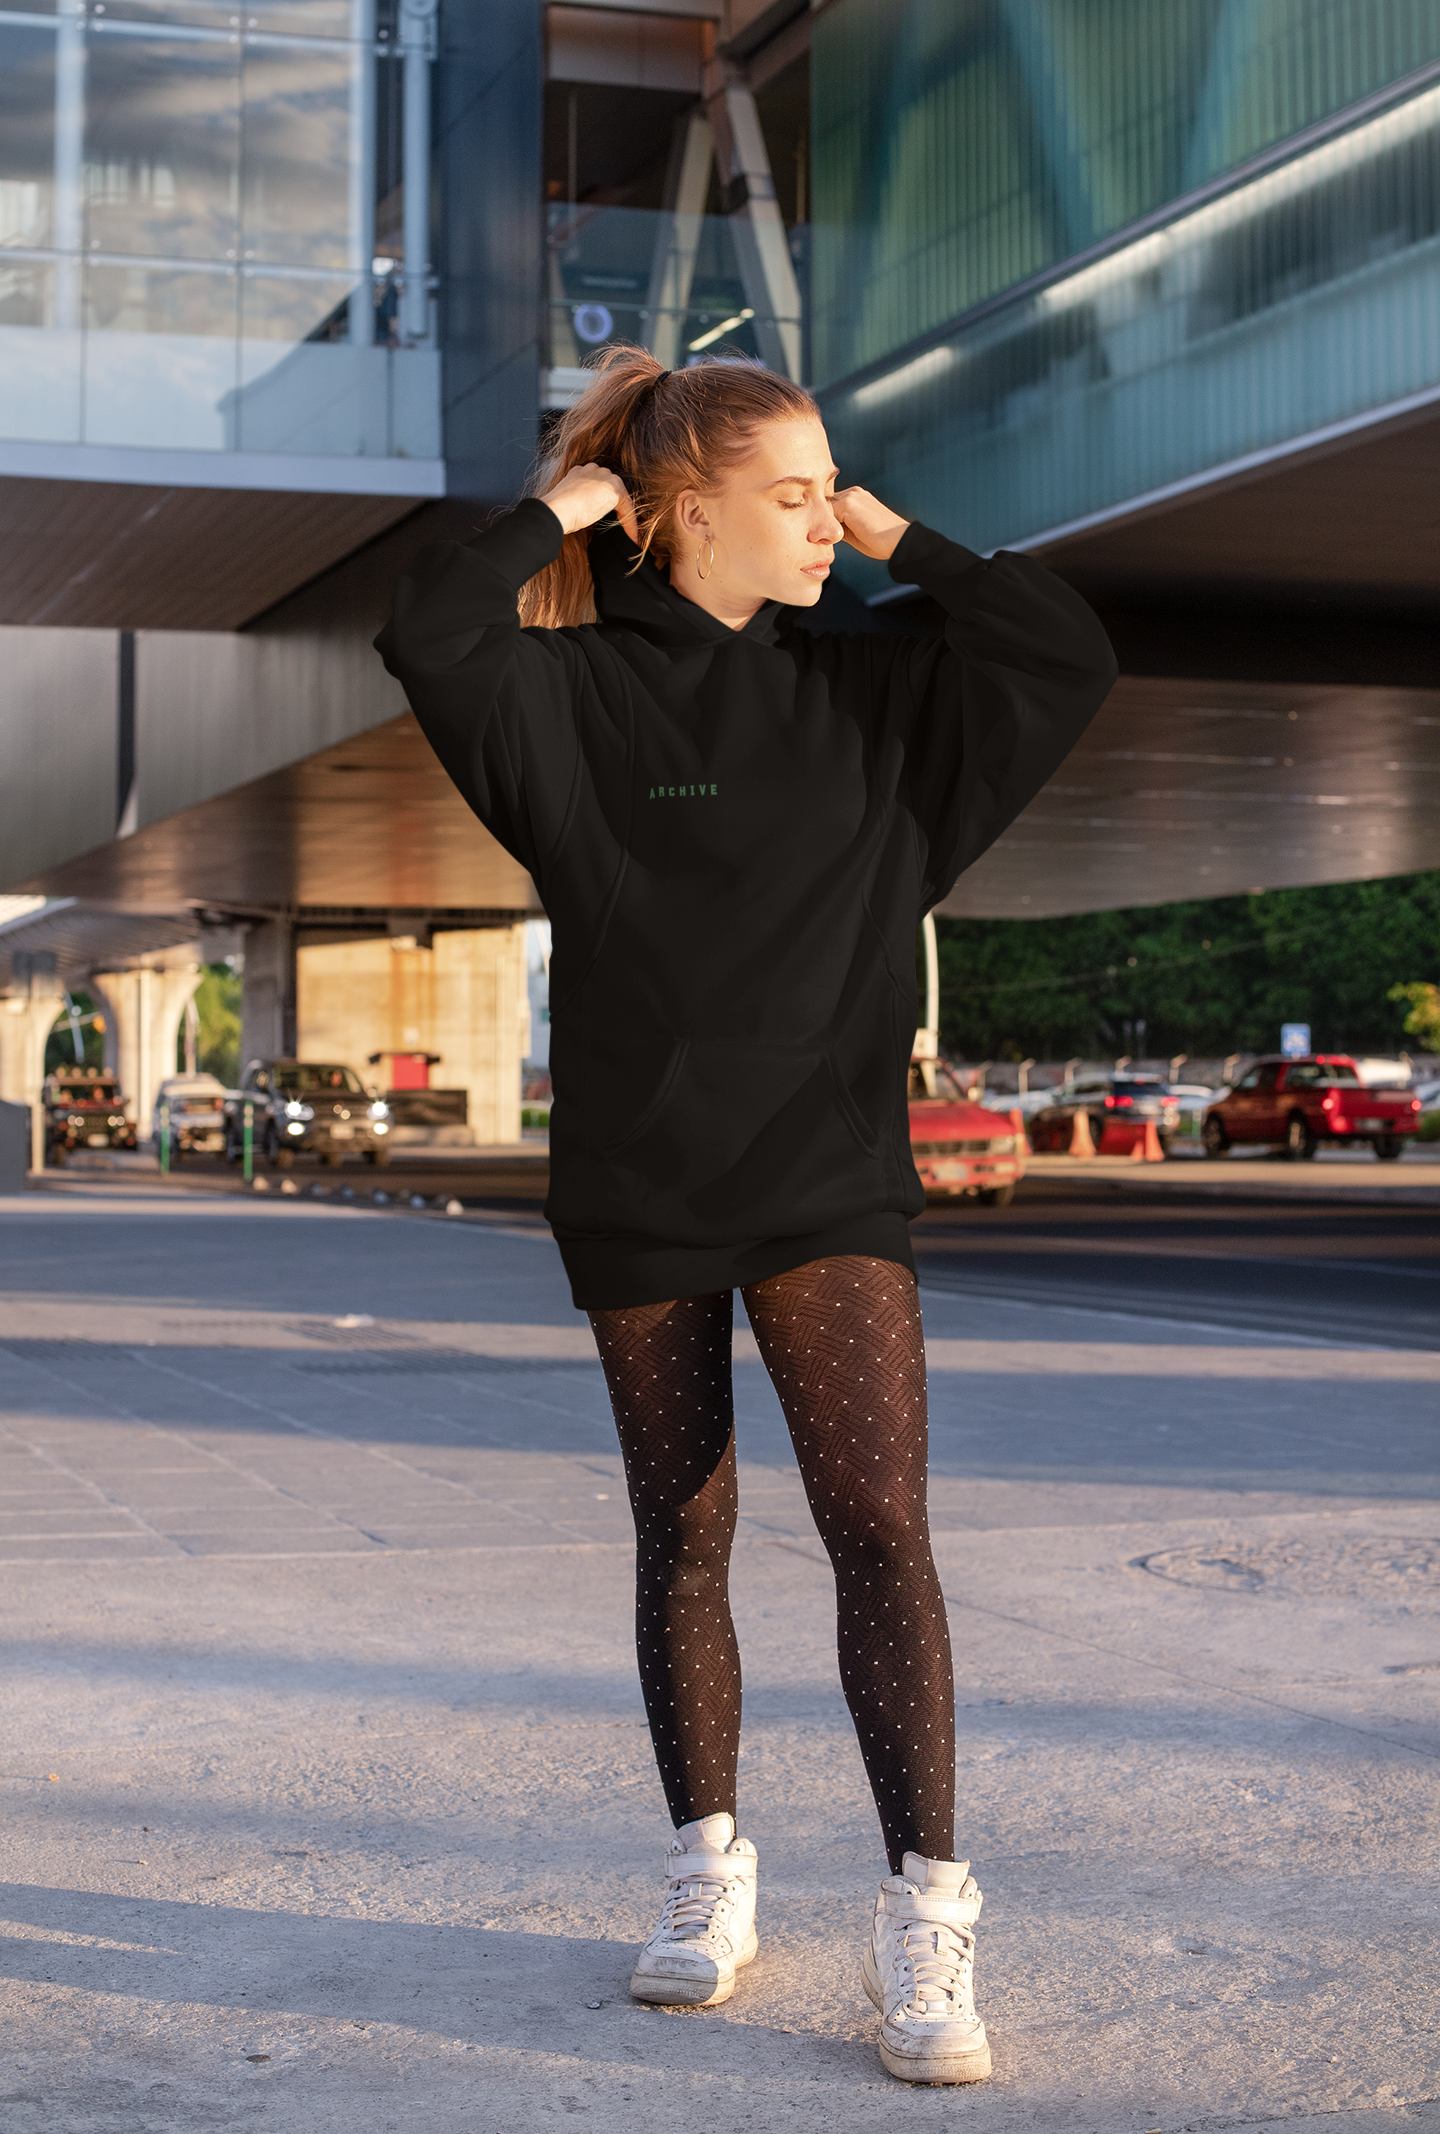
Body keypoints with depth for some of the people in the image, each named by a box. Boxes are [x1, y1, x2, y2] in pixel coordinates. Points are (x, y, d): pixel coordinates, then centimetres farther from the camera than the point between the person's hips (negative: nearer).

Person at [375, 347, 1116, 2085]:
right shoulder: (577, 689, -3)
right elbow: (427, 631, -21)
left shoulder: (867, 692, 7)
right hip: (636, 1190, -1)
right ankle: (709, 1873, 23)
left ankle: (924, 1914, -8)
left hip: (828, 1181, 1)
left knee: (880, 1527, -10)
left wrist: (900, 544, 1)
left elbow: (1071, 658, 3)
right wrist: (558, 509, -6)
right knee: (683, 1539, 9)